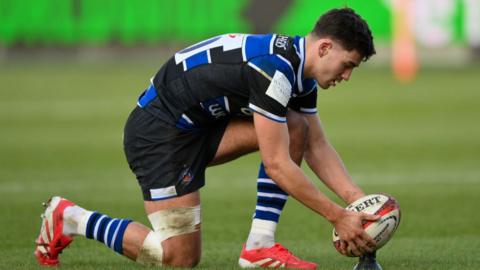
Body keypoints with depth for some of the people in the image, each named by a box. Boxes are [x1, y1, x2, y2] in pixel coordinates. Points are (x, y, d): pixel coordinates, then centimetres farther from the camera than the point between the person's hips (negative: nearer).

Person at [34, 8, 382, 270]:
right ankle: (69, 219, 4)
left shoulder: (299, 69, 3)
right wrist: (338, 217, -20)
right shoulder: (274, 71, -27)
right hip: (158, 132, -10)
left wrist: (356, 197, 0)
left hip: (200, 124, 10)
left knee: (296, 127, -4)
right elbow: (278, 165, -25)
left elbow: (317, 147, 11)